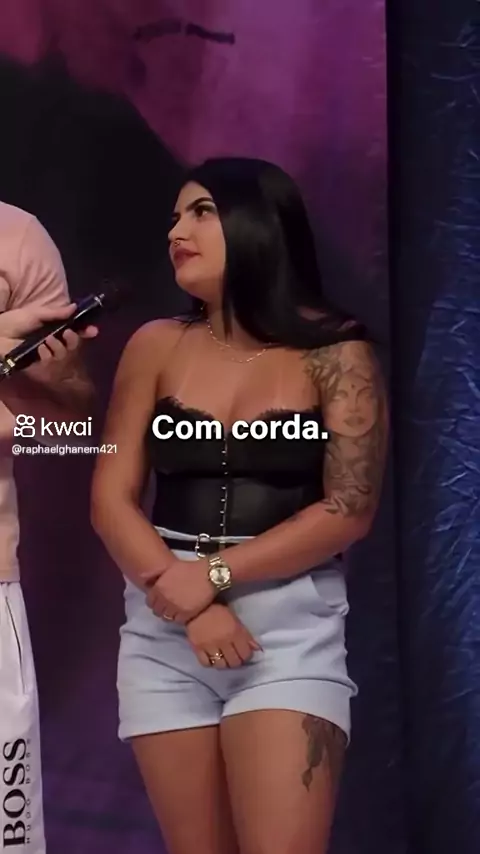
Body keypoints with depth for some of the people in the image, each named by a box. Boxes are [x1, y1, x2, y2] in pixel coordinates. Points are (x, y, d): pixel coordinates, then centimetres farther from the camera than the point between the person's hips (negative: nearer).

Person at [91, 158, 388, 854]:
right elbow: (111, 500, 2)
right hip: (164, 631, 3)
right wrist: (190, 605, -11)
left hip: (292, 629, -3)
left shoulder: (334, 352, -2)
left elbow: (349, 509, -7)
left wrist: (214, 574, -14)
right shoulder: (156, 346, 6)